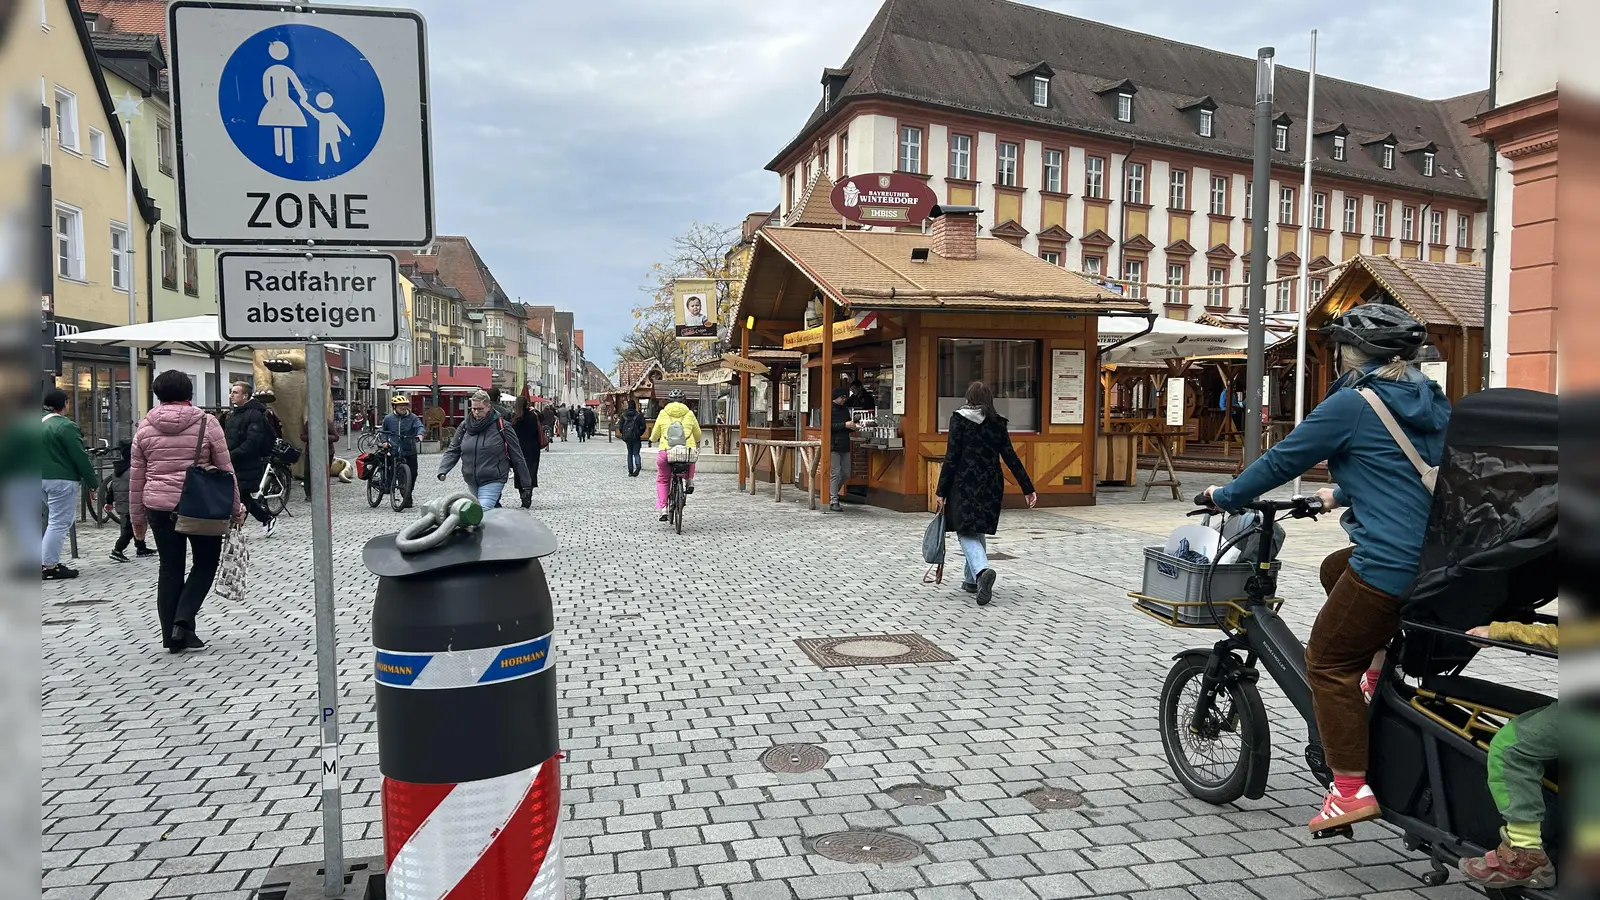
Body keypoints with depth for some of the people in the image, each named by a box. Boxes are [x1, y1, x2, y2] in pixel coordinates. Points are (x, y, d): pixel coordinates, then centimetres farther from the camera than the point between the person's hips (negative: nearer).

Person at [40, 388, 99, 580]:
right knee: (59, 523, -5)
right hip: (62, 480, -9)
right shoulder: (65, 426, -14)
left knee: (55, 520, 17)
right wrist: (92, 482, -7)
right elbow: (80, 457, -14)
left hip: (44, 478, 9)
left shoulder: (41, 424, 12)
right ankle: (50, 566, -4)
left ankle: (49, 562, 17)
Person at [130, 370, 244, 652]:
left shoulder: (145, 427, 5)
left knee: (170, 568, 11)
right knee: (206, 562, 13)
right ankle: (183, 620, -2)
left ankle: (172, 636, 14)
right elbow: (225, 470, -3)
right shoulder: (206, 423, -4)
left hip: (159, 507, 3)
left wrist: (137, 517, 16)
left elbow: (136, 478, 8)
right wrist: (236, 509, 4)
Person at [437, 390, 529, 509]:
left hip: (493, 481, -5)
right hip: (471, 482, 5)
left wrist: (525, 482, -3)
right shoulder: (465, 426, 4)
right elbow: (453, 451, 6)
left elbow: (516, 456, -5)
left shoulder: (501, 426, -8)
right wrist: (442, 470, -11)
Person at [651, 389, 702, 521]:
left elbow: (655, 433, 19)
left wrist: (653, 441, 42)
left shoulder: (663, 413, 10)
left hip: (665, 452, -1)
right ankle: (690, 481, 19)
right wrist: (697, 443, 46)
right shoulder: (689, 414, 11)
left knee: (662, 480, 17)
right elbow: (698, 433, 23)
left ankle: (663, 509, 6)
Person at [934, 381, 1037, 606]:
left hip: (965, 483, -4)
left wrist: (942, 490, -7)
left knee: (966, 531, -3)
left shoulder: (959, 418, -5)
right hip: (991, 484, 5)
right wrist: (1028, 488, 3)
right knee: (978, 529, 20)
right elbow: (1010, 457, 1)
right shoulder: (997, 422, 5)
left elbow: (951, 457, -10)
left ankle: (982, 571, -29)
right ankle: (972, 579, 26)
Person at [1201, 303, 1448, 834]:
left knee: (1327, 662, 2)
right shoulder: (1430, 400, 15)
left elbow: (1283, 460, -4)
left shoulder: (1352, 403, -9)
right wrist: (1343, 494, 42)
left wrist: (1225, 497, 9)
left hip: (1393, 563, -9)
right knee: (1335, 571, 31)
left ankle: (1352, 790, 2)